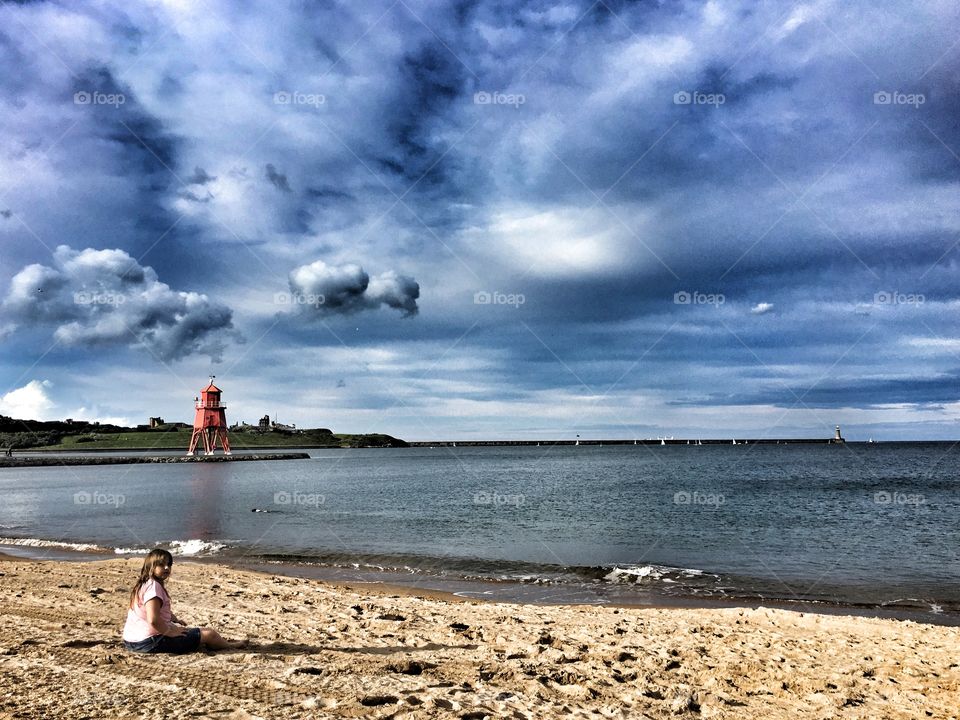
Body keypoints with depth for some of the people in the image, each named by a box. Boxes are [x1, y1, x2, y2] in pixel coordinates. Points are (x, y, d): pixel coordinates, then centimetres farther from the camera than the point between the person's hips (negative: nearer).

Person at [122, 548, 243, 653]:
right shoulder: (153, 586, -21)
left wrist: (175, 620, 21)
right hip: (150, 642, -12)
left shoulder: (145, 584, 12)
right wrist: (170, 632, -19)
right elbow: (153, 620, -31)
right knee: (209, 633, -5)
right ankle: (229, 645, 23)